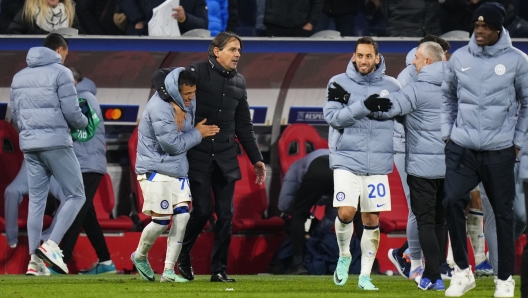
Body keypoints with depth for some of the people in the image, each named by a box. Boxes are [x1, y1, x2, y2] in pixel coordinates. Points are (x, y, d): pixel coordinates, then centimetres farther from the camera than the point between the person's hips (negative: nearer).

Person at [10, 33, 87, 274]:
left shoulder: (20, 76, 15)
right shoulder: (60, 73, -6)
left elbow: (15, 114, 16)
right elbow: (71, 112, -10)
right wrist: (84, 124, 10)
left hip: (29, 145, 6)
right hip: (56, 143, -6)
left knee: (36, 200, 10)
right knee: (75, 195, 2)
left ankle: (35, 259, 6)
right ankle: (51, 245, -13)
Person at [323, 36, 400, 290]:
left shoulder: (391, 87, 4)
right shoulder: (340, 83, -1)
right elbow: (332, 116, -11)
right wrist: (363, 106, -22)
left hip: (378, 162, 2)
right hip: (347, 159, -2)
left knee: (372, 219, 3)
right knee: (346, 212, -14)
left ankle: (365, 275, 12)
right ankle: (344, 256, 15)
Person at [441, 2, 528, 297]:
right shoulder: (460, 58, 4)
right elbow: (449, 97, 18)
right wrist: (448, 132, 11)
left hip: (499, 151, -2)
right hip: (462, 148, 2)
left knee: (503, 213, 3)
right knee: (453, 201, -14)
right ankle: (463, 271, -1)